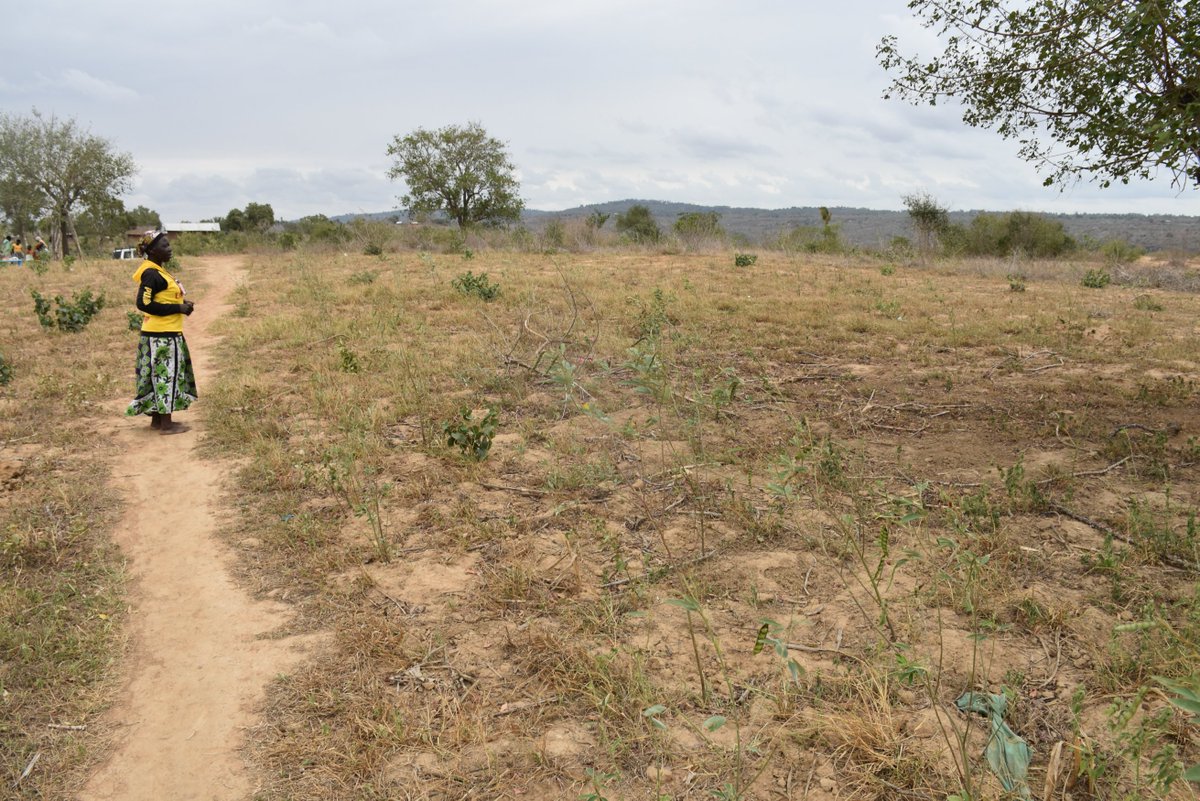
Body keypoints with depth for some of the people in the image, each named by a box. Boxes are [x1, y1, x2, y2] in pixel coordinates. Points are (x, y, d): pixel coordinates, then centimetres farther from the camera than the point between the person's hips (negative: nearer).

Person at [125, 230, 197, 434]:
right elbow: (144, 304, -23)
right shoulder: (151, 274, -16)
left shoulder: (158, 271, 13)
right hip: (162, 336, -10)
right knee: (166, 375, -3)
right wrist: (178, 308, -19)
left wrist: (182, 304, 6)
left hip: (166, 334, 10)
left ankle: (157, 419, 25)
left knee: (161, 376, 15)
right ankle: (166, 424, 4)